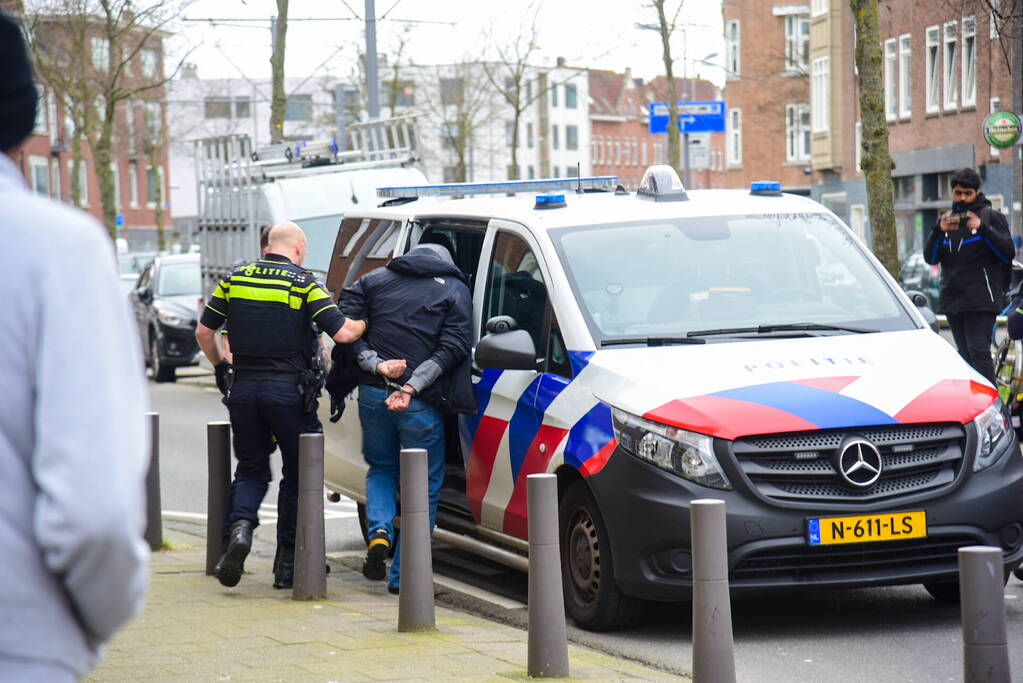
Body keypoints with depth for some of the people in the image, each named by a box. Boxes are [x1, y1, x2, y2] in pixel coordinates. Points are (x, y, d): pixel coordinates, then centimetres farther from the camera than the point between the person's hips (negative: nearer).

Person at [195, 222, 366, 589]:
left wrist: (219, 365, 25)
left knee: (251, 469, 17)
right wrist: (366, 324, 10)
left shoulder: (236, 278, 7)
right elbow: (342, 333, -11)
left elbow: (204, 331, 9)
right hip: (289, 390, -3)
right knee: (296, 474, 11)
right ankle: (287, 564, 10)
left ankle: (239, 527, -12)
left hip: (243, 389, 3)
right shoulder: (304, 283, -4)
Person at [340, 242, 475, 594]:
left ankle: (379, 532, 0)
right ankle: (403, 575, 5)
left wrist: (376, 365, -8)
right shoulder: (454, 290, 6)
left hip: (372, 394, 3)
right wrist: (411, 387, -14)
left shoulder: (373, 280, 12)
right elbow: (452, 348, -8)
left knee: (380, 469, 25)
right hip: (420, 405, -3)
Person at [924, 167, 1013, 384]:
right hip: (953, 299, 6)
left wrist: (983, 229, -21)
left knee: (979, 351, -16)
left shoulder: (991, 217, 2)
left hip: (981, 299, -6)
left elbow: (1008, 252, -9)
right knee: (965, 355, 7)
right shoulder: (948, 219, 15)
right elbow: (930, 258, 6)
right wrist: (938, 231, -12)